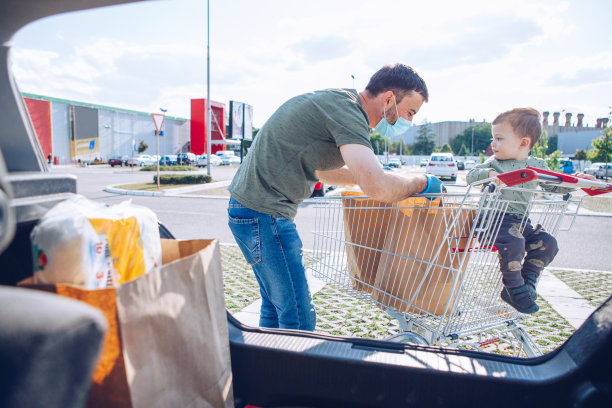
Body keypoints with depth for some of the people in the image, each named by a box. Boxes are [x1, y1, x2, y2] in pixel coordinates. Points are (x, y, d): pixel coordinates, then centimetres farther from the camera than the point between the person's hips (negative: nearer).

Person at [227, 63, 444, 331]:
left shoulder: (335, 102, 15)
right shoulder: (347, 109, -17)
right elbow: (377, 187, -30)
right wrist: (422, 183, -9)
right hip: (263, 213, -10)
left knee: (276, 305, 21)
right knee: (298, 320, -3)